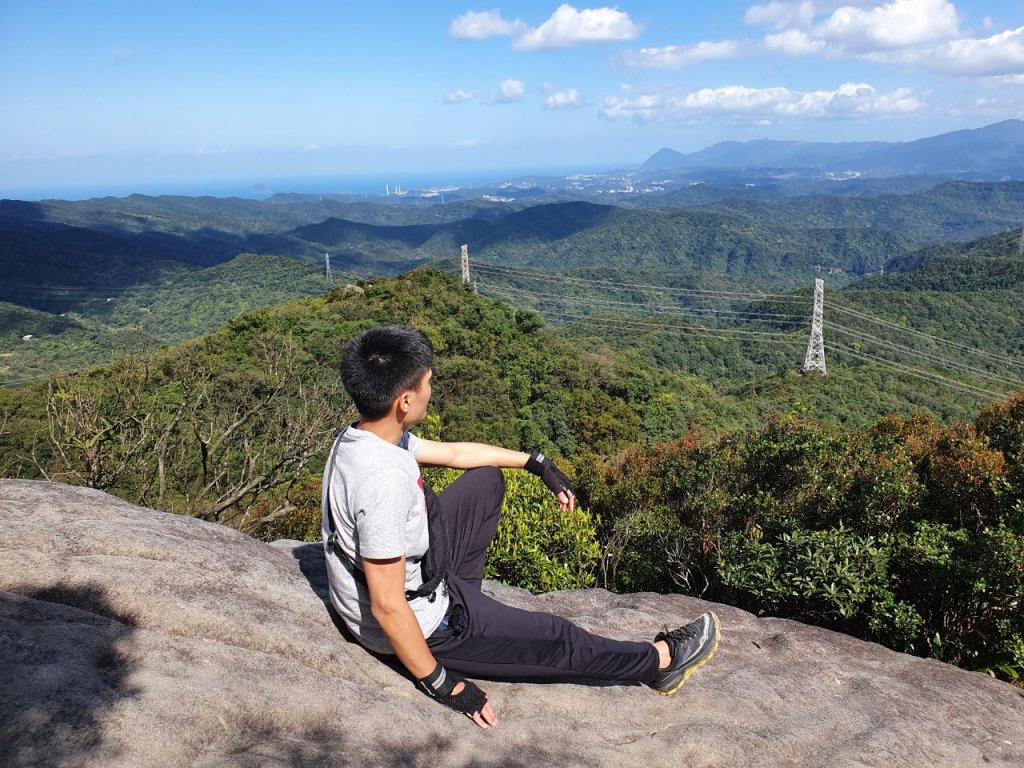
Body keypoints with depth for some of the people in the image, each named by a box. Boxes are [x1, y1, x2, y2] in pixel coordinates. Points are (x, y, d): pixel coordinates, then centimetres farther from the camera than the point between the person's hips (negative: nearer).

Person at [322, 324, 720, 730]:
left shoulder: (363, 436, -8)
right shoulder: (383, 483, -37)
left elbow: (453, 452, 7)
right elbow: (387, 607, -31)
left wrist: (537, 464, 11)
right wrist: (441, 684, -20)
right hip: (410, 623, -8)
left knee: (486, 480, 15)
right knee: (554, 639, 7)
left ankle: (461, 595, 26)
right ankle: (661, 660, 29)